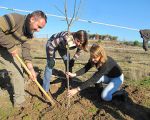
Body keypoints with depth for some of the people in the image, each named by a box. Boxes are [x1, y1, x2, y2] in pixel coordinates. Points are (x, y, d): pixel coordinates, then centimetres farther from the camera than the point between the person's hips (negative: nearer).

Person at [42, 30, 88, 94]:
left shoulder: (80, 44, -25)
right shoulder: (66, 39, -44)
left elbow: (79, 51, -1)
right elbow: (51, 45, -32)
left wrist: (72, 60, -4)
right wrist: (51, 58, -25)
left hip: (62, 46, 6)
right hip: (52, 43, -6)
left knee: (69, 63, 1)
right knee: (50, 64, -15)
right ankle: (45, 90, -8)